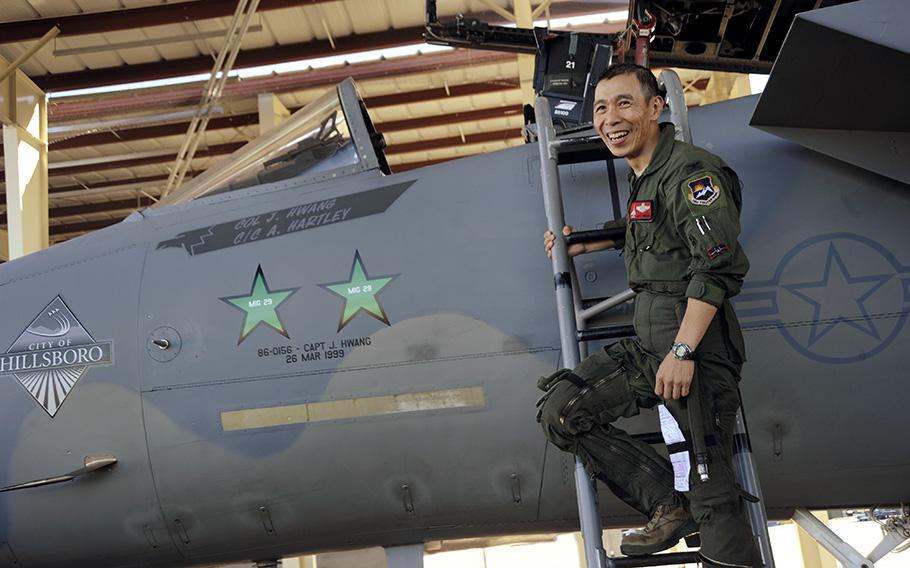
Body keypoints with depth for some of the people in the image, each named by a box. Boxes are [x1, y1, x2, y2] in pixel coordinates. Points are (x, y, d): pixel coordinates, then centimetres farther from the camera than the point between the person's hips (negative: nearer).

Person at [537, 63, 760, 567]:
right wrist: (582, 244, 33)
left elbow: (719, 265, -21)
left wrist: (682, 352, -26)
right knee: (560, 410, 0)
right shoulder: (644, 176, 17)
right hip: (648, 344, 9)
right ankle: (669, 504, 5)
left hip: (696, 348, -9)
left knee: (712, 500, -7)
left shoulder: (690, 171, -11)